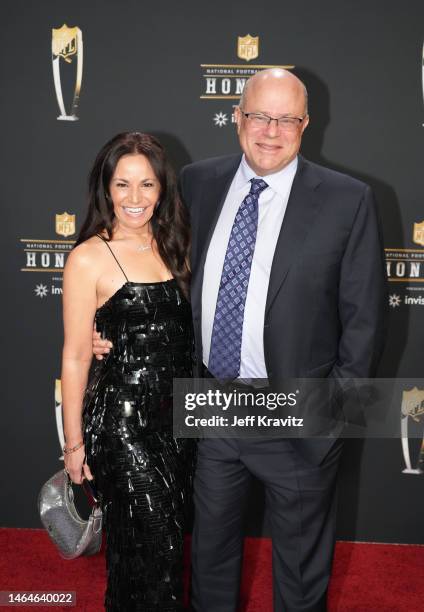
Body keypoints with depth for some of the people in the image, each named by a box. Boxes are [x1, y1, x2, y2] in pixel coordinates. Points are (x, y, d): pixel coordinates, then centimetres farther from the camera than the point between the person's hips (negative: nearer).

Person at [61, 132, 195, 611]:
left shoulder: (171, 245, 6)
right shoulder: (89, 258, -11)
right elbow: (76, 356, -9)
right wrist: (74, 442, -6)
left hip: (177, 413, 6)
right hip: (122, 418, -6)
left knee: (170, 533, 18)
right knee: (153, 541, 2)